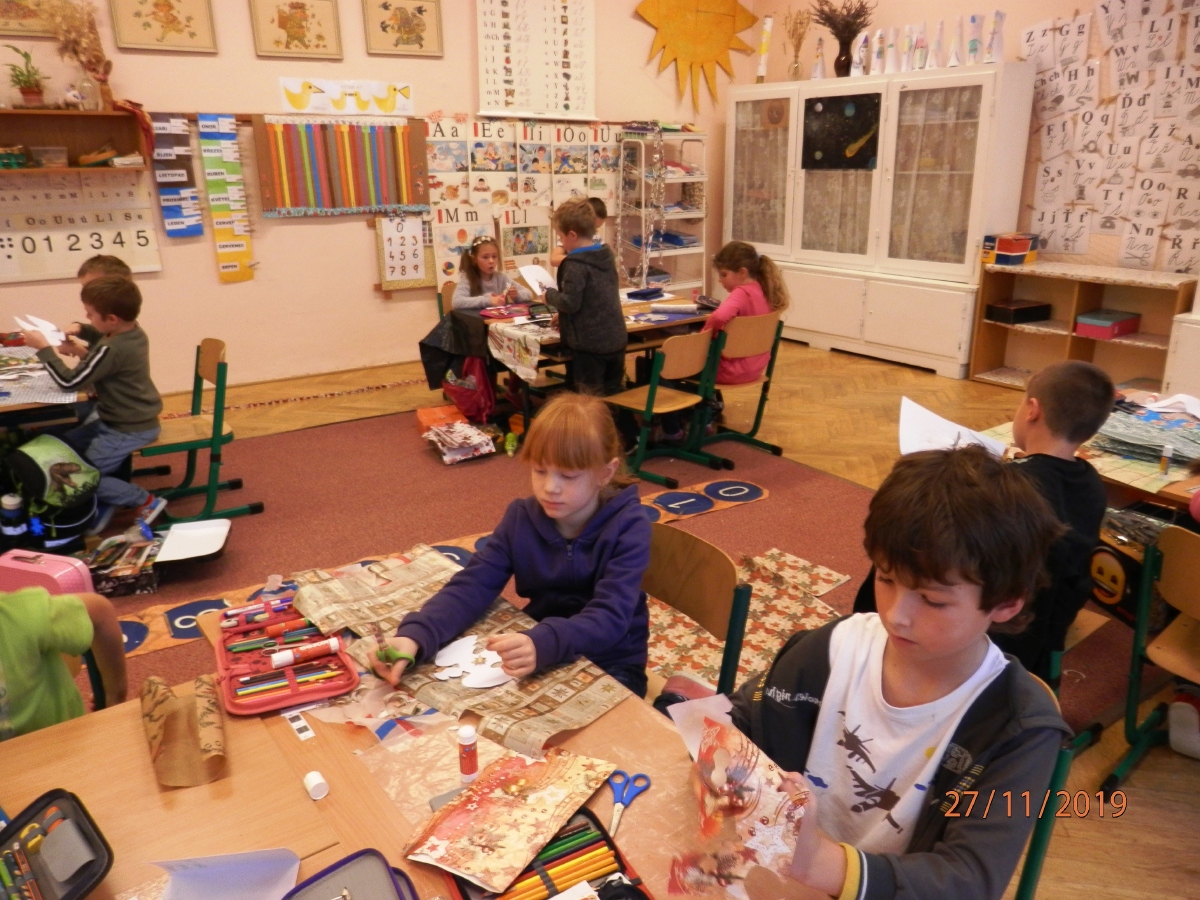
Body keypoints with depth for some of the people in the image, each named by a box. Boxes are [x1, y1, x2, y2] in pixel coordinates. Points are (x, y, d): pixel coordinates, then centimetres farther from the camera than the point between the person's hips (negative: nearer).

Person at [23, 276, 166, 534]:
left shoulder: (111, 350, -31)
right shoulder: (132, 331, -4)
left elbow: (69, 382, -24)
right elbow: (103, 338, 21)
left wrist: (43, 348, -17)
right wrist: (80, 329, 2)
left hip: (129, 430, -10)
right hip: (129, 418, 10)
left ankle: (147, 502, 5)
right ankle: (104, 505, 19)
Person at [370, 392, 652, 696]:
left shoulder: (628, 528, -20)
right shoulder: (522, 518, -8)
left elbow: (610, 617, -30)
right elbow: (473, 583, -15)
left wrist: (543, 644, -50)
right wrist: (415, 636, -35)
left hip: (612, 665, -3)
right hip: (542, 654, 3)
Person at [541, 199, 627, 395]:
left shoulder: (575, 264, -17)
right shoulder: (607, 256, 10)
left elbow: (570, 303, -20)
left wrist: (549, 295, -1)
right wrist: (563, 316, 22)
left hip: (590, 343, -8)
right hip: (616, 339, 8)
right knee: (614, 395, 17)